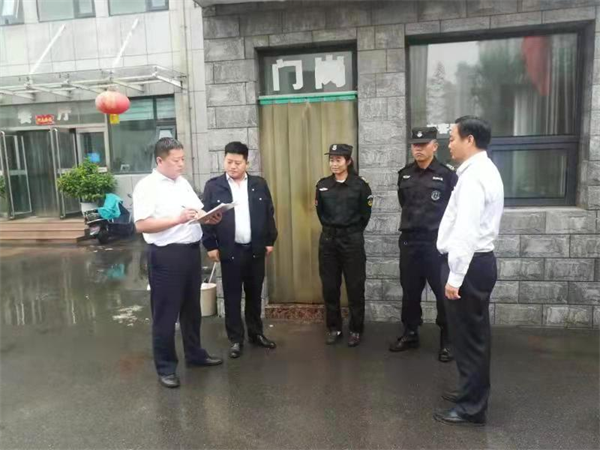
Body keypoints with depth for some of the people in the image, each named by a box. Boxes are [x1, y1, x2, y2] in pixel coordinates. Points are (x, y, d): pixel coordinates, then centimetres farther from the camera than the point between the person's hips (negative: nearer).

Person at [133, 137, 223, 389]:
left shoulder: (183, 183, 12)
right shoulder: (147, 187, -11)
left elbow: (198, 210, 17)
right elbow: (141, 225, -19)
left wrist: (209, 217, -5)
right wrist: (177, 219, -25)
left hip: (191, 251, 8)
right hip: (166, 256, -7)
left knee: (192, 308, 20)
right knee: (166, 314, 5)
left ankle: (195, 354, 37)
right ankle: (165, 367, 20)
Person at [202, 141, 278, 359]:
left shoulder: (259, 184, 4)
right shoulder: (213, 186, -2)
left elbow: (269, 214, 8)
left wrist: (270, 241, 5)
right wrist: (210, 245, -6)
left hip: (256, 249, 2)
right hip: (229, 250, -2)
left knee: (255, 295, 14)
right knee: (232, 297, 7)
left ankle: (256, 333, 30)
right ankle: (236, 339, 19)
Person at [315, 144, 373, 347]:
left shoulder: (360, 185, -6)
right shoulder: (322, 185, 4)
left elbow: (365, 214, 0)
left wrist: (352, 232, 7)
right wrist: (331, 229, 13)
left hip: (352, 240, -3)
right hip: (328, 239, 3)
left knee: (355, 287, 4)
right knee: (329, 287, 9)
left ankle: (356, 330, 18)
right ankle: (333, 328, 23)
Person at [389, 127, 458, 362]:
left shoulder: (447, 175, -6)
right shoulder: (404, 175, 8)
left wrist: (436, 226, -2)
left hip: (437, 242, -4)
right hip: (409, 241, 5)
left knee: (443, 292, 4)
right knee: (409, 291, 13)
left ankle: (447, 340, 18)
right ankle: (410, 334, 29)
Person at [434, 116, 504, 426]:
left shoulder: (473, 176, -19)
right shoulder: (484, 170, 15)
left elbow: (466, 232, -25)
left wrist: (455, 277, -23)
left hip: (469, 264, -11)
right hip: (478, 260, 11)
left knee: (468, 336, 0)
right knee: (472, 334, 19)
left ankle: (471, 408, 13)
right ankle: (471, 392, 34)